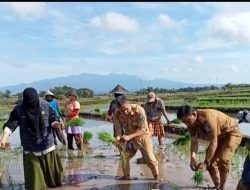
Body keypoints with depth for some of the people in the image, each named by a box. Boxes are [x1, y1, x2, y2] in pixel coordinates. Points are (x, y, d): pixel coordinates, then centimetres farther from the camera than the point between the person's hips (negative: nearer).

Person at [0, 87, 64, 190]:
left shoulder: (45, 105, -9)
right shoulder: (18, 109, -11)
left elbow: (53, 119, -2)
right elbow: (10, 125, -13)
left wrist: (56, 124, -25)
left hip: (47, 145, 1)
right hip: (30, 149, -1)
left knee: (52, 169, 16)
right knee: (33, 176, 2)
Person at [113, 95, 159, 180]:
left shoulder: (139, 110, -32)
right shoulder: (117, 114, -21)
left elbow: (143, 129, -28)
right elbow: (118, 129, -13)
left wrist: (129, 136, -38)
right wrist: (118, 139, -34)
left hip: (142, 137, -3)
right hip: (128, 138, 4)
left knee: (150, 160, 1)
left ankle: (157, 177, 20)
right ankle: (126, 176, 28)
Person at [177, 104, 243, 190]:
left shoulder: (208, 117, -39)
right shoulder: (191, 123, -16)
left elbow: (213, 143, -35)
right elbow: (194, 142, -17)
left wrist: (206, 162, -34)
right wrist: (193, 158, -33)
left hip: (232, 132, -8)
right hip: (219, 136, 8)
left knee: (223, 159, -23)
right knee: (211, 161, 4)